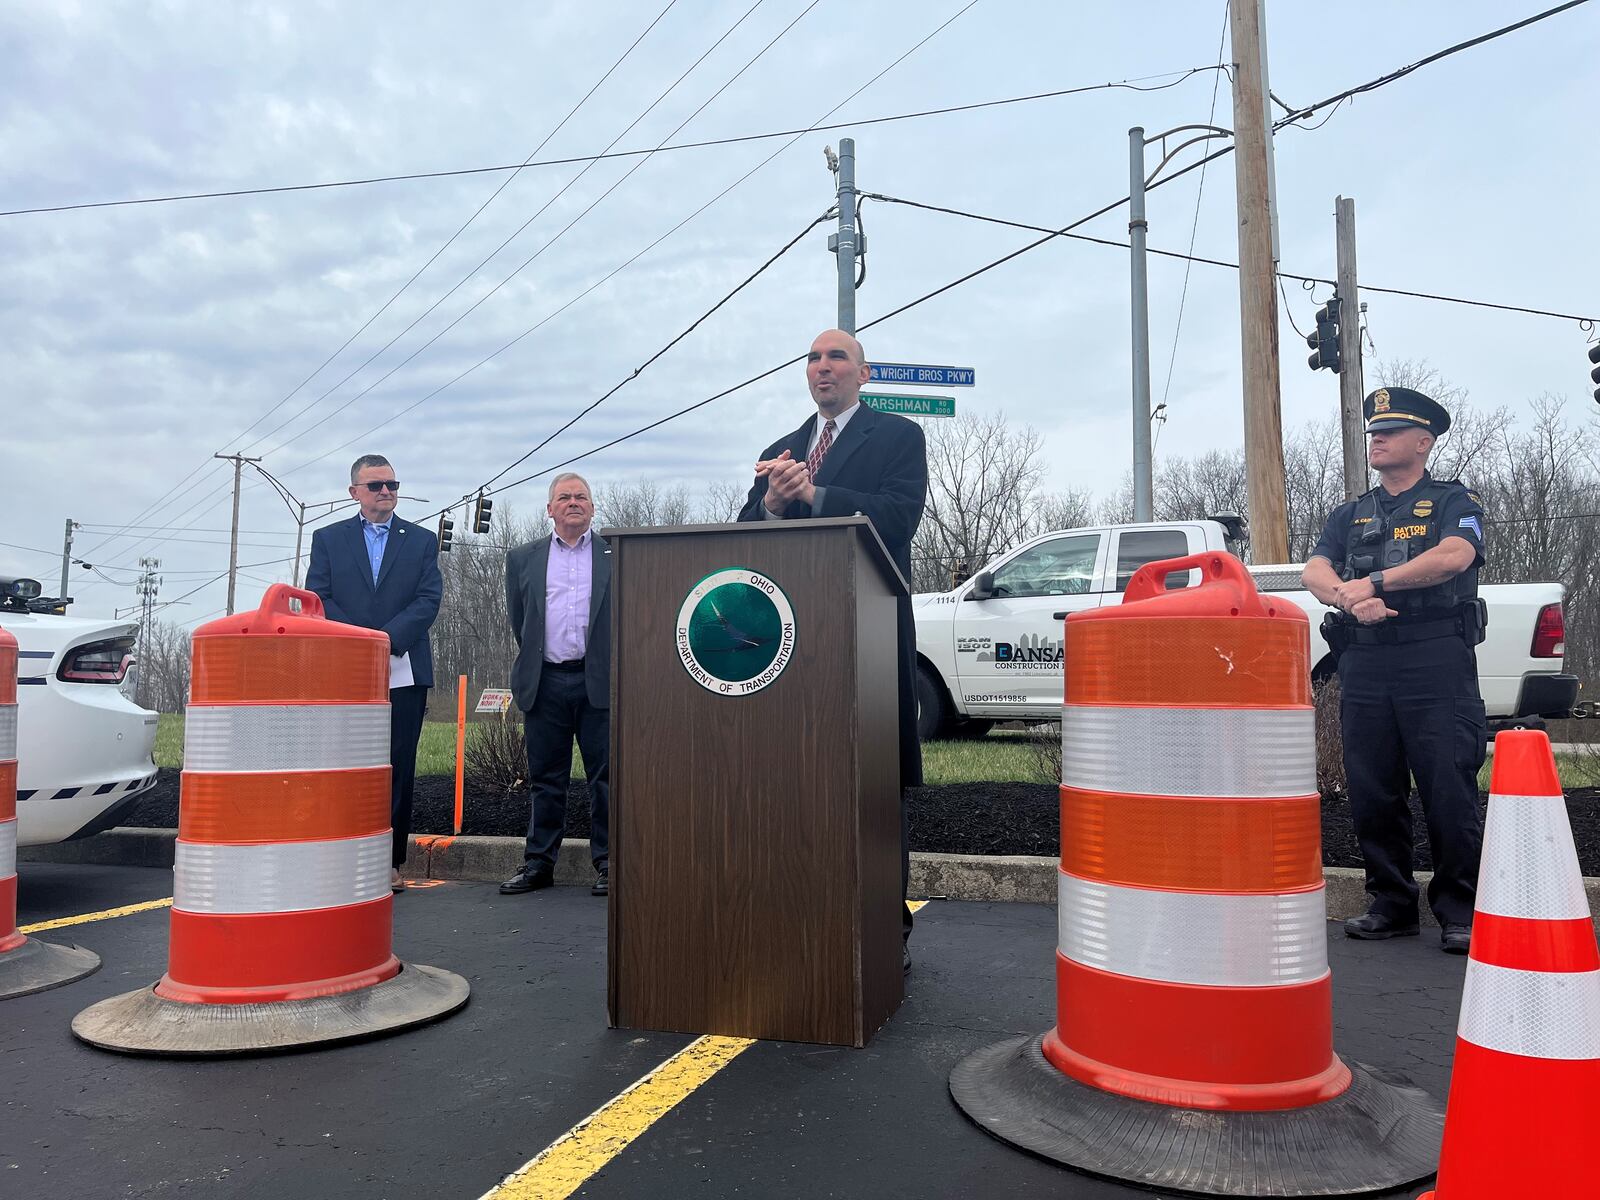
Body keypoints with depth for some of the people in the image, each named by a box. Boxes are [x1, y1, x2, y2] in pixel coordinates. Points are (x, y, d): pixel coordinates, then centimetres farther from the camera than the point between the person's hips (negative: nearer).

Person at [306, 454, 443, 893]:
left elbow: (429, 600, 0)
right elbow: (317, 598, 2)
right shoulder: (328, 539, 12)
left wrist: (387, 638, -14)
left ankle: (390, 861, 9)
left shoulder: (422, 540, 11)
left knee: (398, 770, 2)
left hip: (403, 672, 0)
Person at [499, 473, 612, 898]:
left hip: (599, 681, -2)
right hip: (546, 683, 2)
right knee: (545, 779, 8)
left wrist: (615, 668, 8)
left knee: (606, 776, 1)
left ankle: (608, 863, 9)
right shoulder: (523, 559, 13)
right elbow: (518, 620, 18)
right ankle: (538, 862, 16)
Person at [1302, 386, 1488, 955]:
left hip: (1437, 658, -4)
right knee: (1372, 794, 5)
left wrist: (1373, 580, -12)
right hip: (1364, 664, 4)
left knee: (1449, 791, -5)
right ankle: (1391, 904, 17)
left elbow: (1454, 556, -12)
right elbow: (1314, 572, 5)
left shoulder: (1452, 501, 10)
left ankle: (1460, 913, 6)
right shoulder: (1350, 514, 21)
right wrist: (1350, 598, -16)